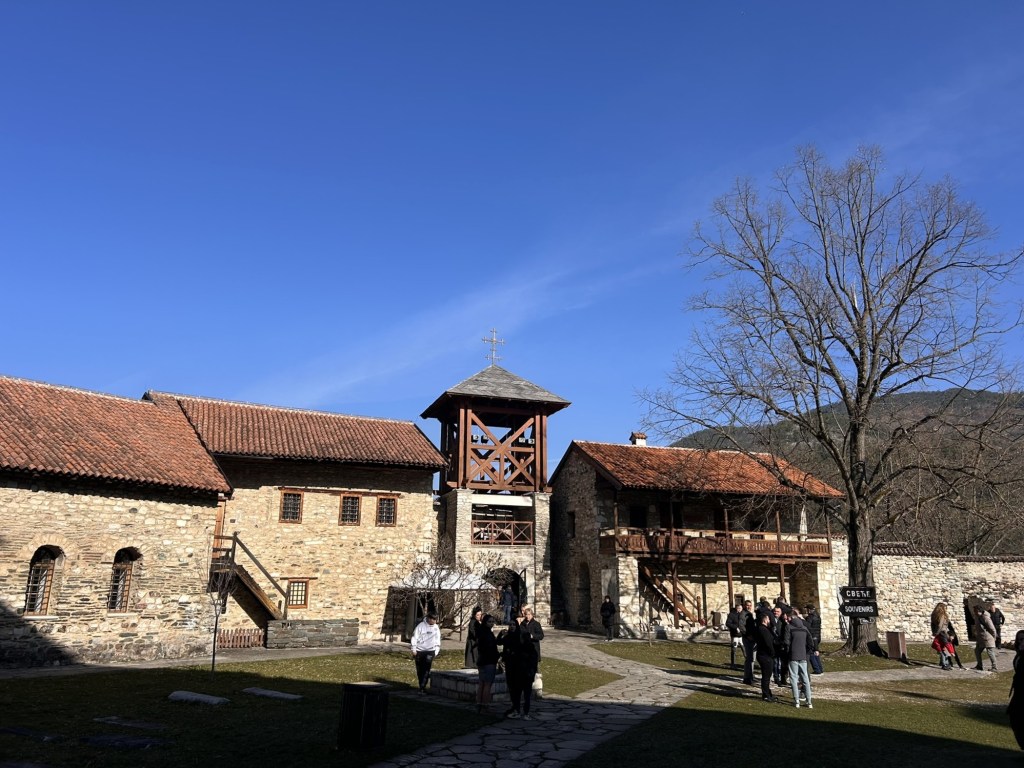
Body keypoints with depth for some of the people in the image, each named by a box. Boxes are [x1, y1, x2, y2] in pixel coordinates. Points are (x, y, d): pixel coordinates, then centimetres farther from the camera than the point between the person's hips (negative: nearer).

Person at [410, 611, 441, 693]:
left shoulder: (436, 628, 6)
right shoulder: (421, 626, -6)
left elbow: (438, 641, 14)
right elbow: (414, 638, -4)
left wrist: (436, 652, 9)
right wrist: (414, 650, -6)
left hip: (430, 651, 1)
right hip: (419, 651, -1)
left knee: (427, 669, -14)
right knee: (420, 670, 5)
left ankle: (422, 687, -16)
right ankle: (421, 686, 18)